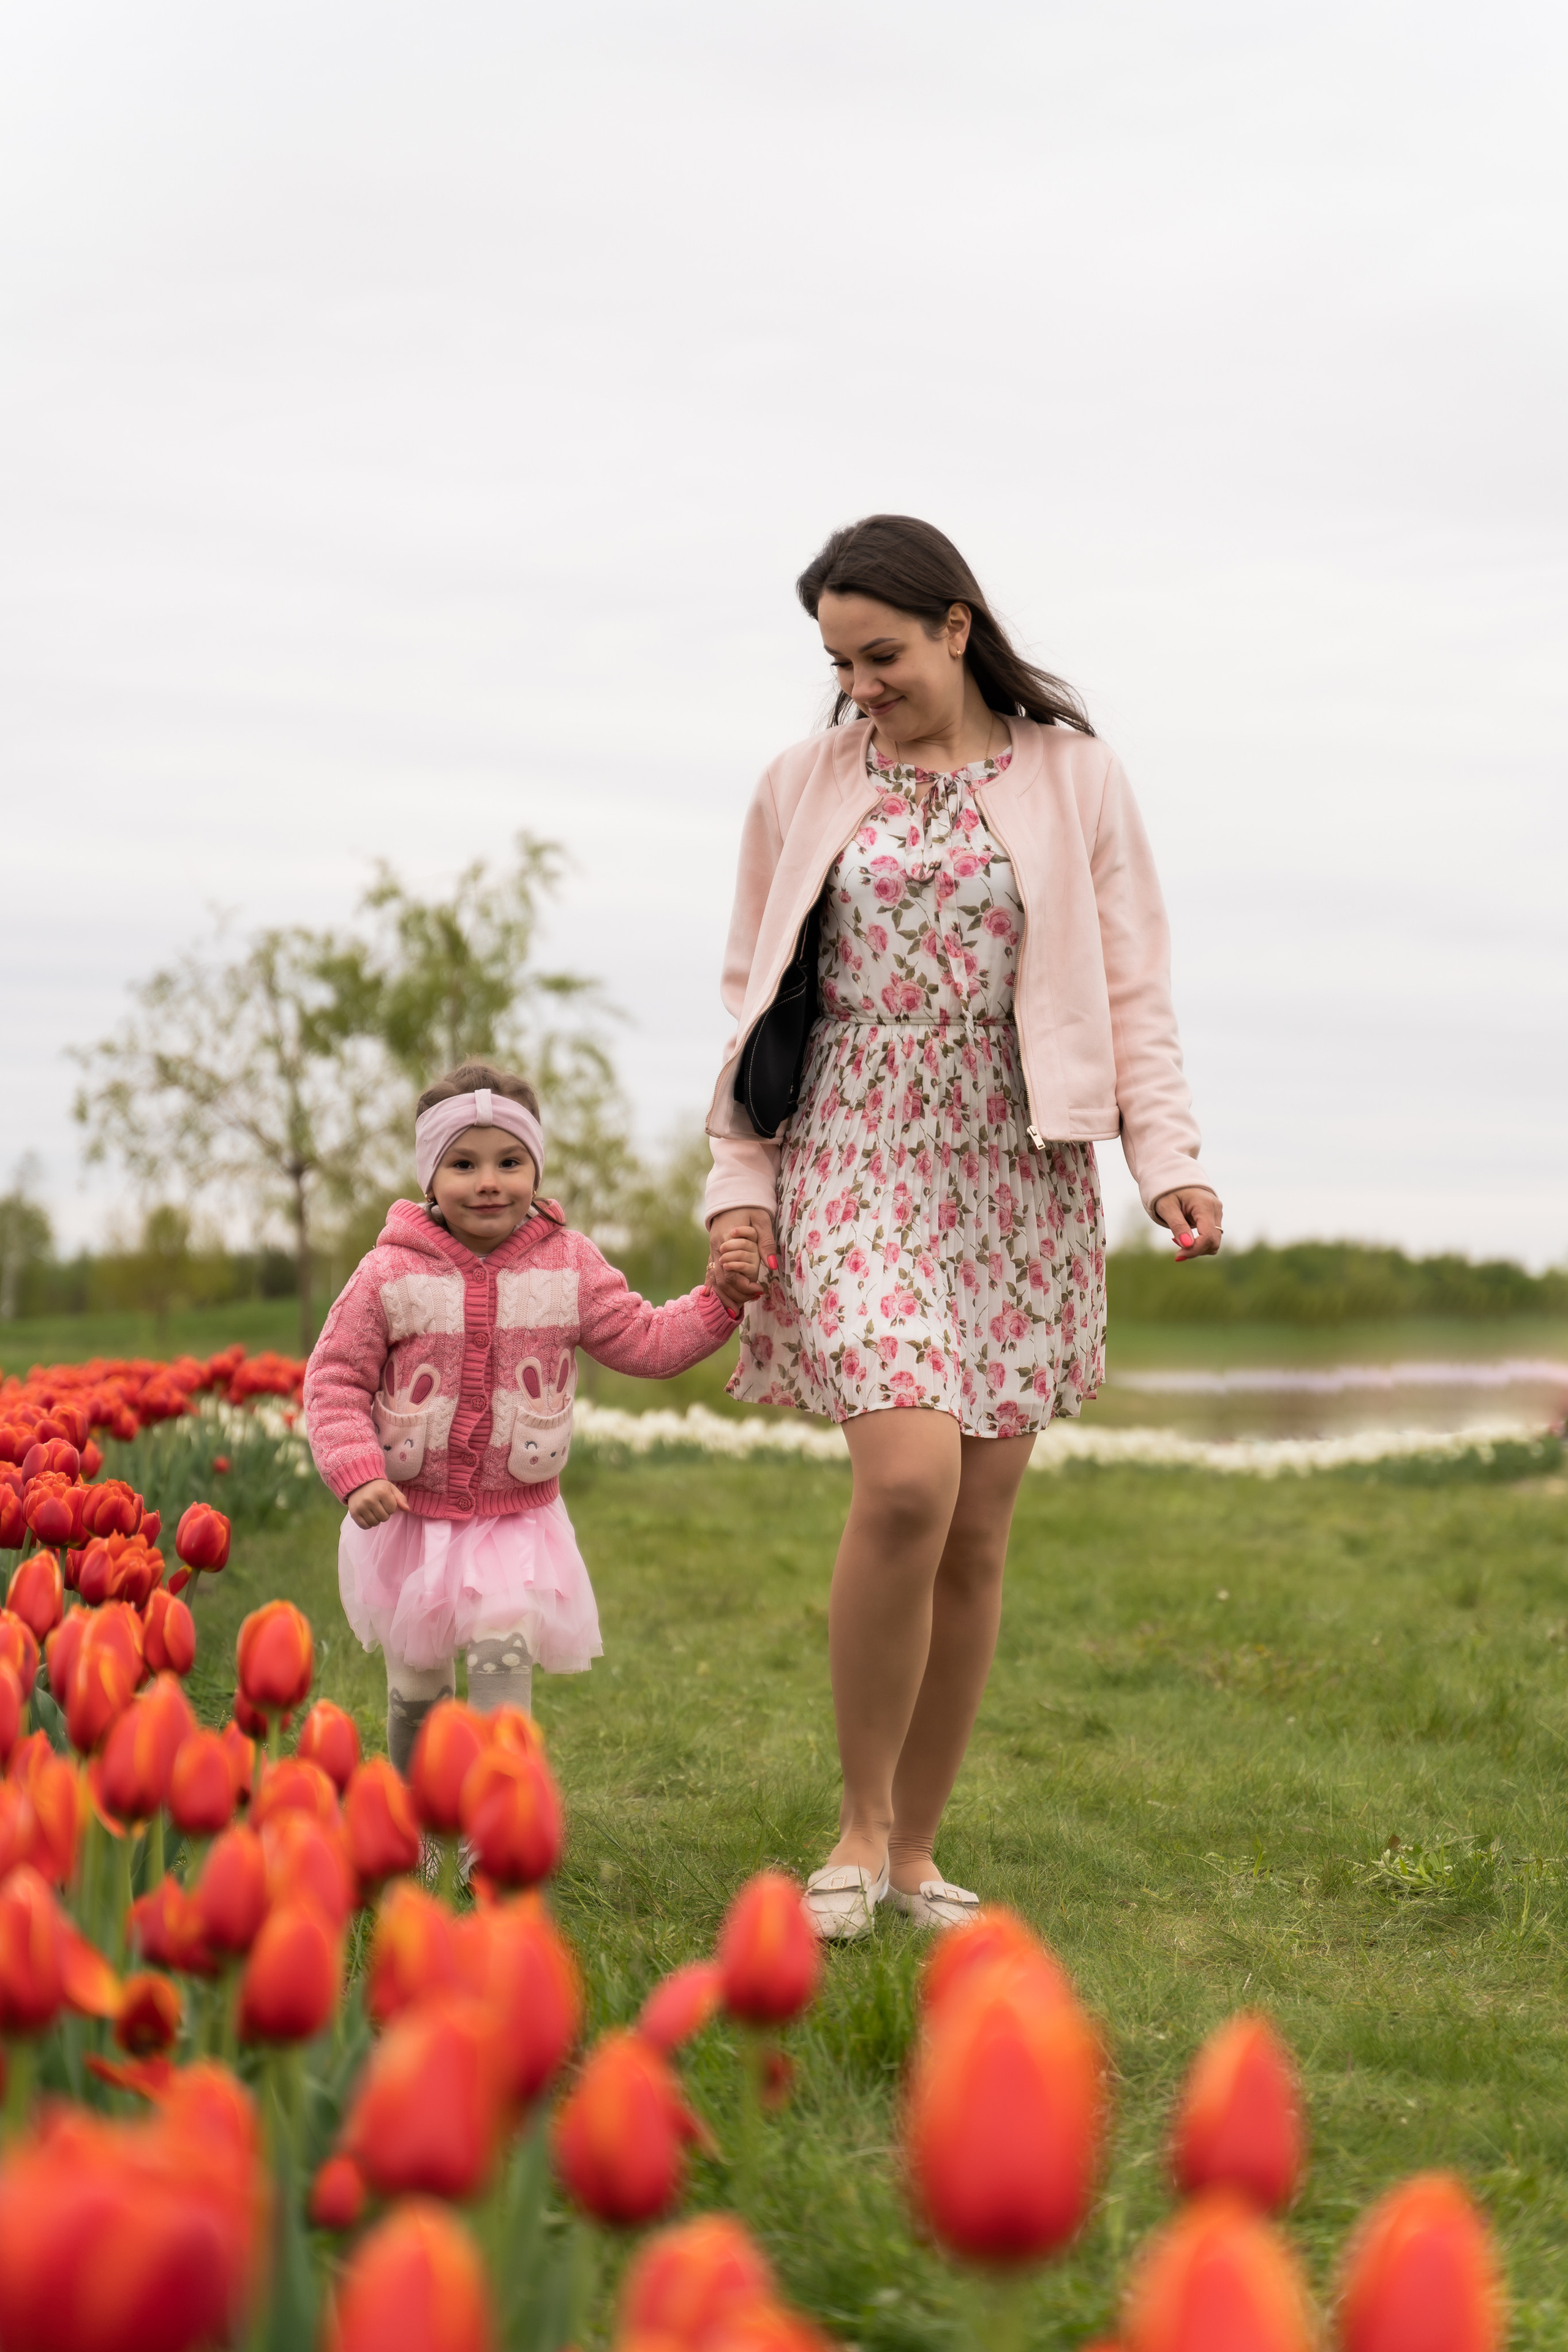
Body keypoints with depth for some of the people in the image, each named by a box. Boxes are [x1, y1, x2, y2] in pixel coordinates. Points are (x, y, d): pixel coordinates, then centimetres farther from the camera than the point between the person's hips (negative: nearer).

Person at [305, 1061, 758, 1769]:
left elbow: (643, 1340, 0)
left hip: (516, 1520, 0)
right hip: (410, 1516, 0)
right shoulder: (391, 1274, -11)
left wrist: (717, 1299, -15)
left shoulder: (568, 1266, -4)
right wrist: (357, 1473, -21)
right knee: (416, 1681, 12)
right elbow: (335, 1379, -7)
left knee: (504, 1655, -18)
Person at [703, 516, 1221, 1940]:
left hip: (1018, 1177, 1)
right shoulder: (803, 787, 8)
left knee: (976, 1534, 3)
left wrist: (1168, 1156, -7)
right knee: (906, 1479, -21)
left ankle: (916, 1852, 17)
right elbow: (755, 998, 11)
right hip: (855, 1165, -1)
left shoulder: (1073, 777, 6)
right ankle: (861, 1821, -2)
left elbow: (1131, 985, 6)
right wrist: (738, 1183, 2)